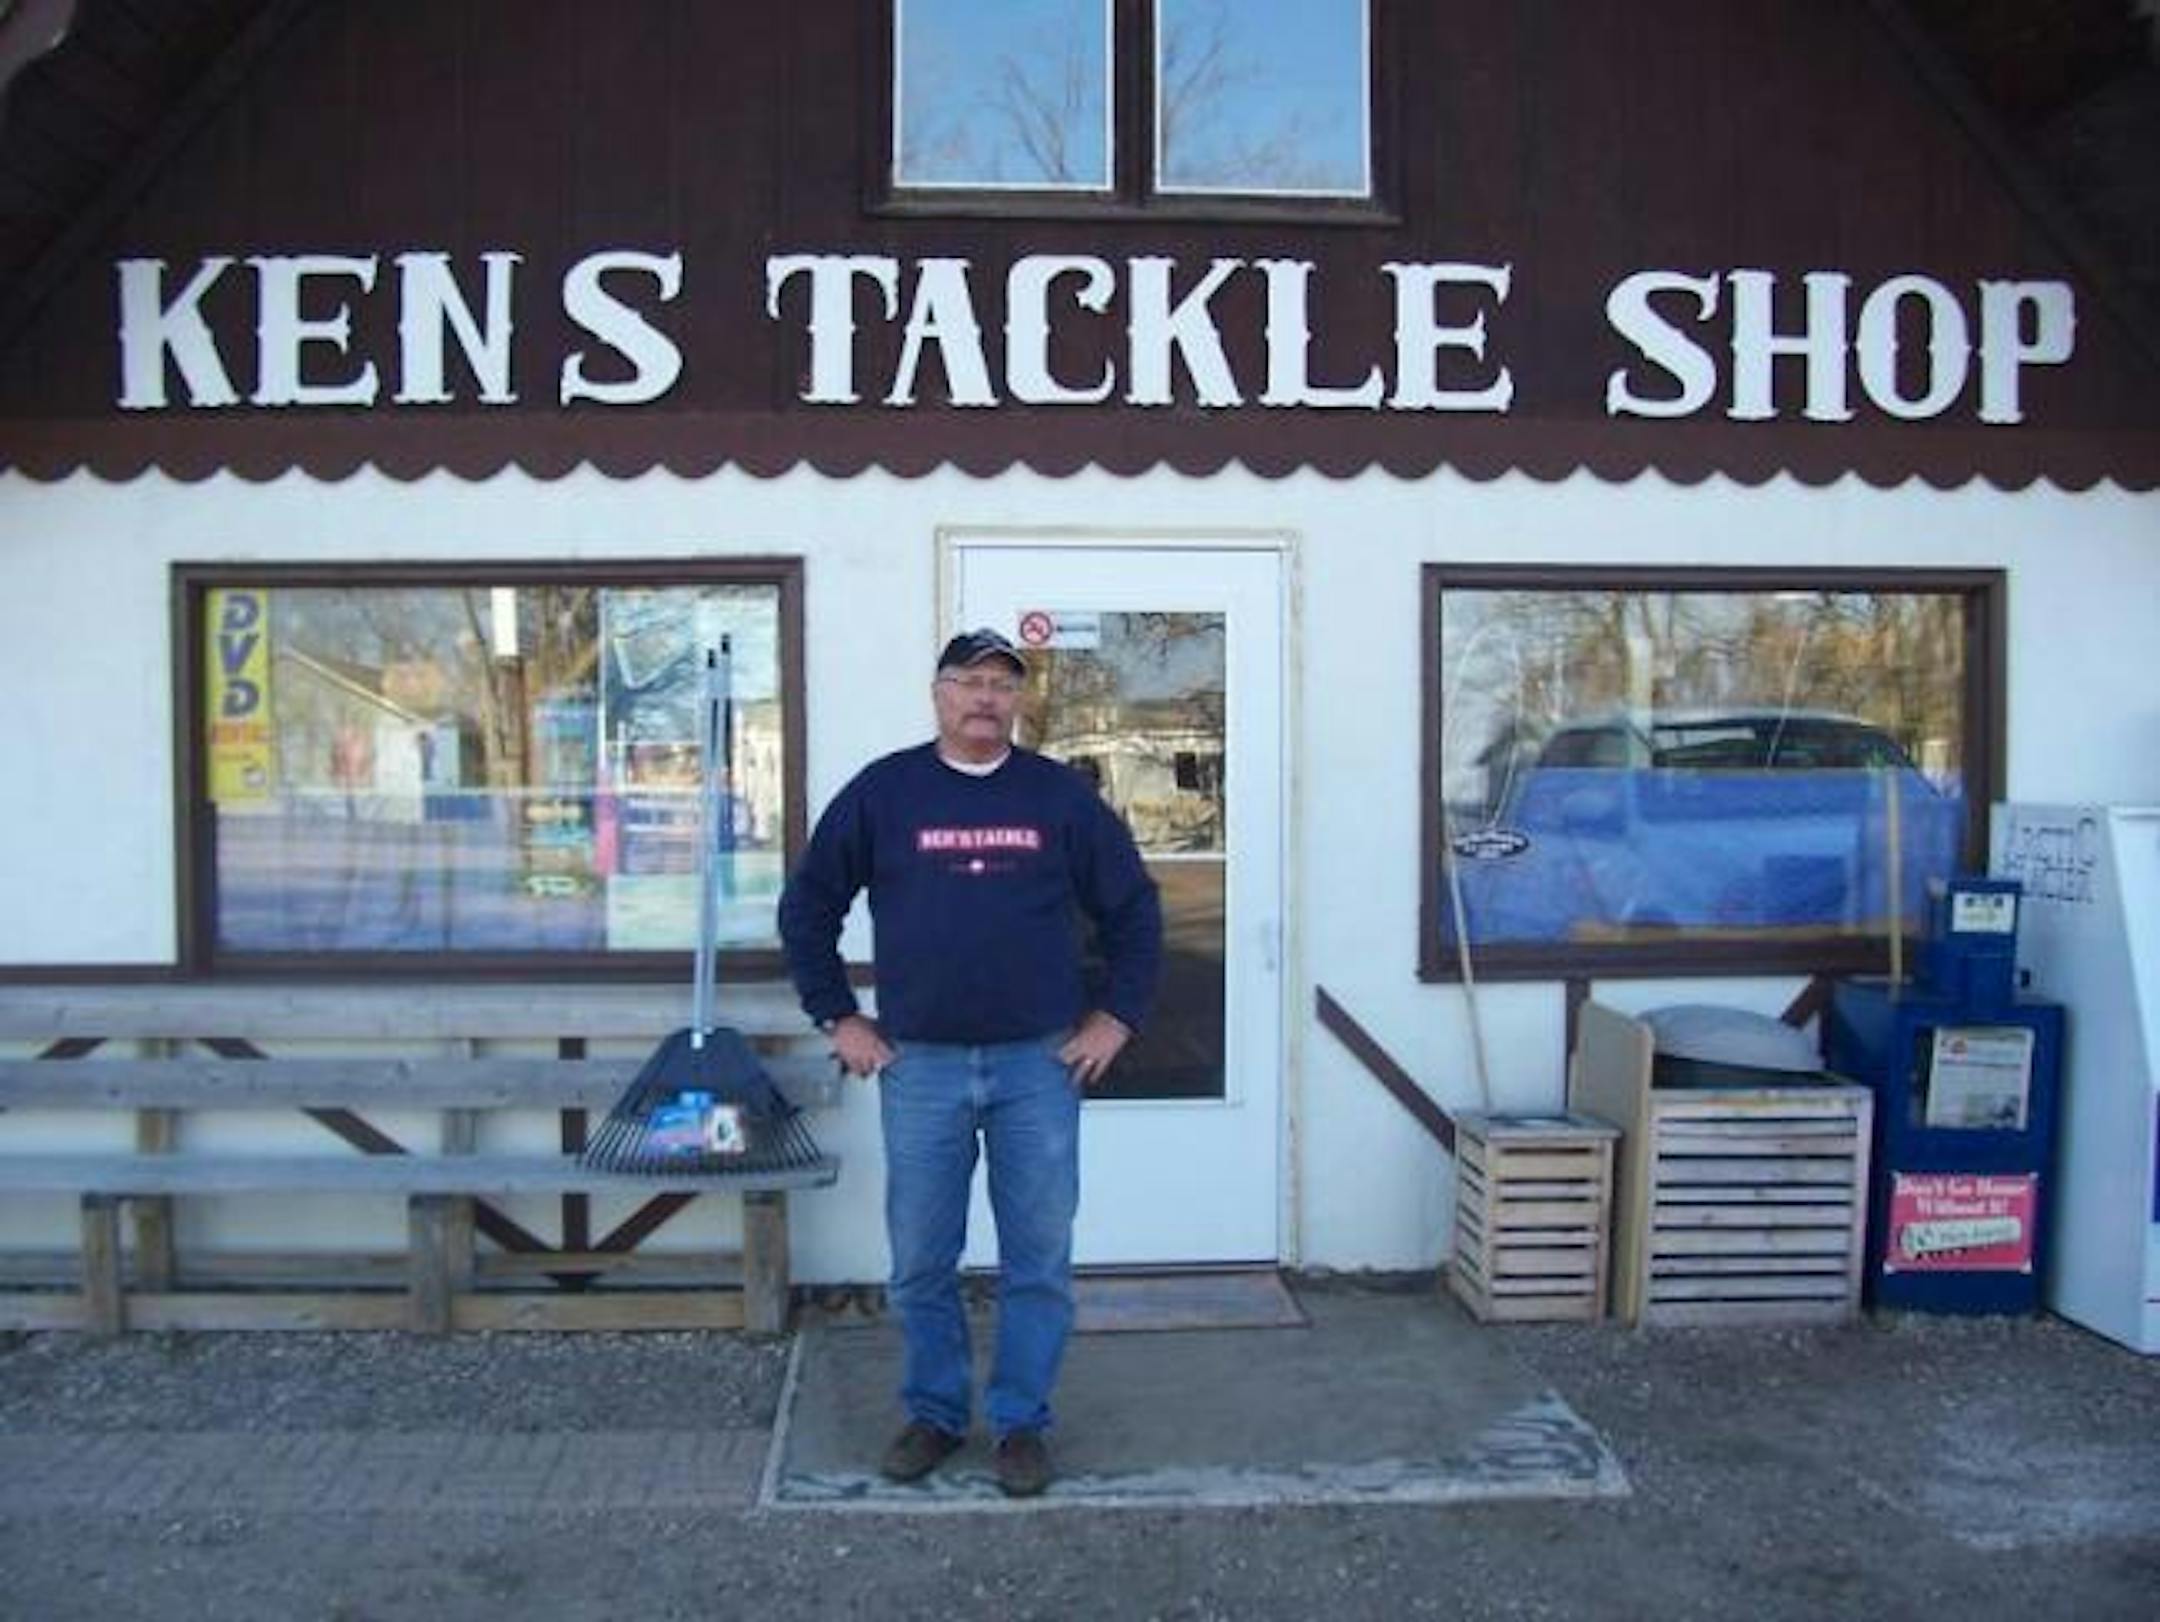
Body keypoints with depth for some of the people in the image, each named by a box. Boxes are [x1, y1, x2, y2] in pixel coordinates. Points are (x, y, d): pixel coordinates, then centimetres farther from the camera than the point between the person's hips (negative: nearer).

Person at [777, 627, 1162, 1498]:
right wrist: (838, 1017, 4)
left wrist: (1115, 1017, 4)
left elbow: (1134, 909, 10)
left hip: (1039, 1065, 0)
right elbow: (807, 905, 8)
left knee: (1039, 1261, 6)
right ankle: (934, 1412, 27)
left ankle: (1021, 1421, 22)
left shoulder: (1061, 795, 4)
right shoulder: (882, 792, 2)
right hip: (919, 1066, 0)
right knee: (921, 1263, 9)